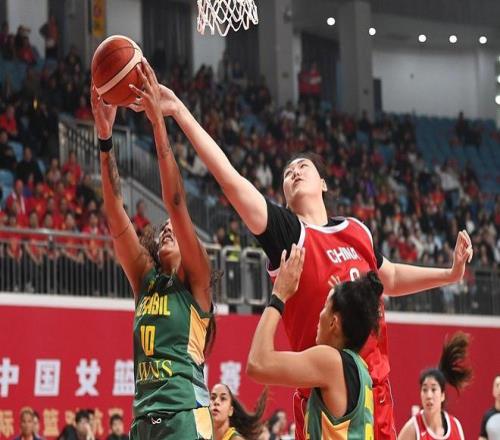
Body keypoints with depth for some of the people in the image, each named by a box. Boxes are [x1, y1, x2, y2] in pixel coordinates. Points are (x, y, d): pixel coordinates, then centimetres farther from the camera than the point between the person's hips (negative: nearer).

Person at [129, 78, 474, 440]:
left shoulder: (357, 231, 11)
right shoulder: (287, 231, -4)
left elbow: (390, 278, 31)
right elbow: (228, 176, -15)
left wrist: (450, 274, 23)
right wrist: (179, 111, -22)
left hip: (375, 380, 5)